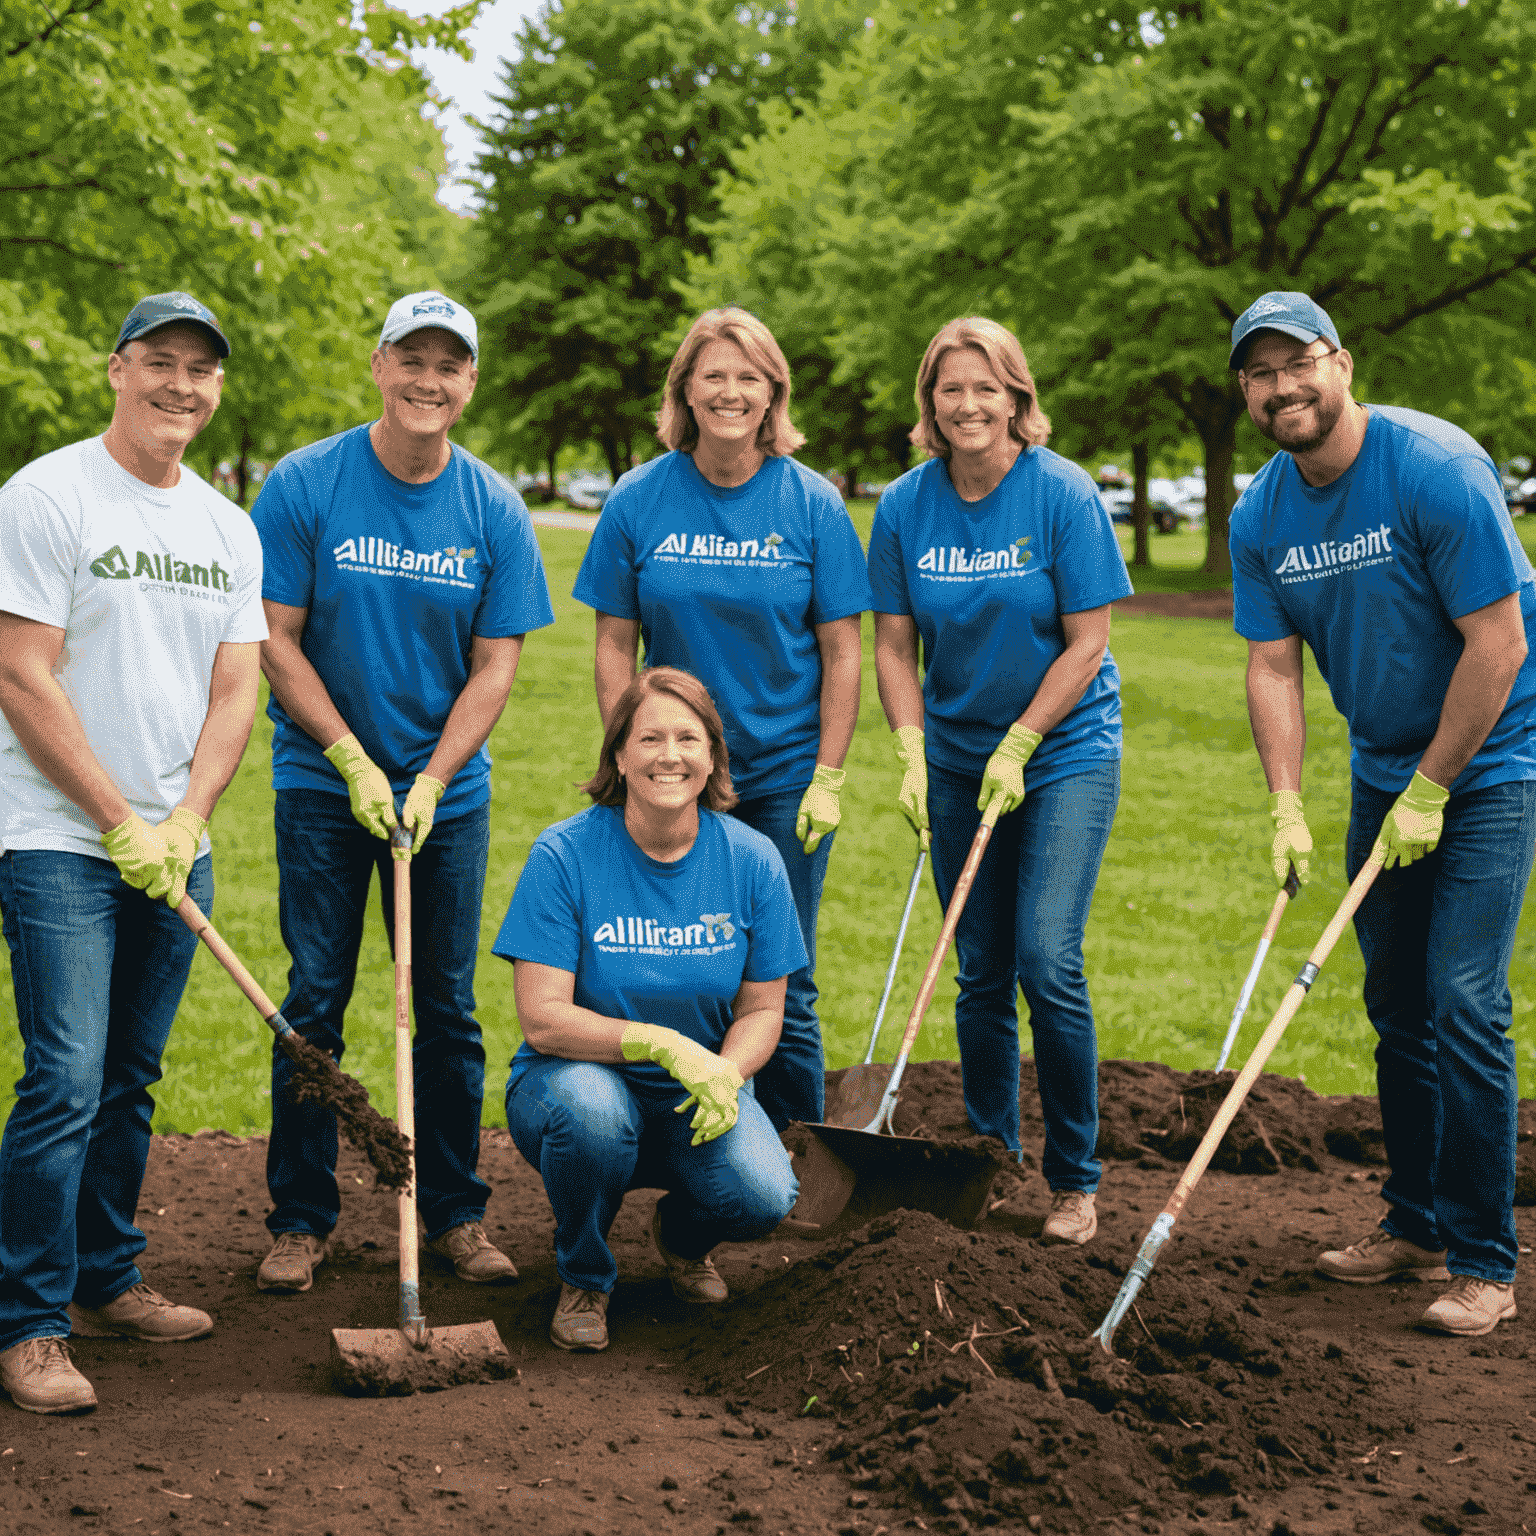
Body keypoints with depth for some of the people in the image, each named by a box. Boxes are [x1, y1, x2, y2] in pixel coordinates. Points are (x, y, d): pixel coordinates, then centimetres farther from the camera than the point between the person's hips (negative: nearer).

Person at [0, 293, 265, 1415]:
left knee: (131, 1080, 13)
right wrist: (121, 823, -12)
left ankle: (106, 1280, 26)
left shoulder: (230, 530, 12)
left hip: (174, 847, 6)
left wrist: (182, 824, -5)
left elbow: (234, 692, 10)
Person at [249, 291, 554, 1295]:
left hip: (448, 788, 2)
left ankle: (455, 1213, 18)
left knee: (449, 1008, 6)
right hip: (323, 785, -1)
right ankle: (302, 1218, 13)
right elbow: (276, 639, -6)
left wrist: (428, 782, -12)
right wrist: (355, 763, -12)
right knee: (315, 1003, 1)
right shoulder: (304, 486, -7)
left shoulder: (494, 509, -2)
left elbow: (496, 664, -1)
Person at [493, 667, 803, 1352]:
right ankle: (584, 1279, -5)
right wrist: (665, 1044, -29)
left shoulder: (752, 860, -6)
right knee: (591, 1111, -38)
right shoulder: (564, 854, -15)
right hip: (574, 1078, -2)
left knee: (762, 1196, -27)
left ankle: (681, 1234, 14)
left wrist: (725, 1073, -22)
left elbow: (762, 1009, 0)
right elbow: (542, 1019, -18)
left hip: (699, 1093, 2)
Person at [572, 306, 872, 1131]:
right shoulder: (638, 500, -2)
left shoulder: (811, 504, -4)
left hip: (786, 779, -1)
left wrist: (827, 778, -7)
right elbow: (615, 645, 2)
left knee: (781, 986, 2)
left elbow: (840, 652, -2)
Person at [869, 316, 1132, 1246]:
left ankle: (1075, 1180, 0)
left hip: (1065, 754, -4)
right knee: (982, 975, 8)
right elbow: (895, 645, 3)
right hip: (959, 758, 4)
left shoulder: (1062, 495, -12)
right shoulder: (906, 506, -2)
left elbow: (1086, 643, -11)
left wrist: (1016, 747, -14)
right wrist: (912, 752, -9)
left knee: (1048, 962, -13)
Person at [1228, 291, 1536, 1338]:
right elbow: (1273, 667, 0)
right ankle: (1416, 1227, 24)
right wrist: (1287, 807, -12)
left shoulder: (1436, 469, -21)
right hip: (1384, 769, 7)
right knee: (1397, 1007, 11)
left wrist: (1431, 790, -16)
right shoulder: (1261, 517, -2)